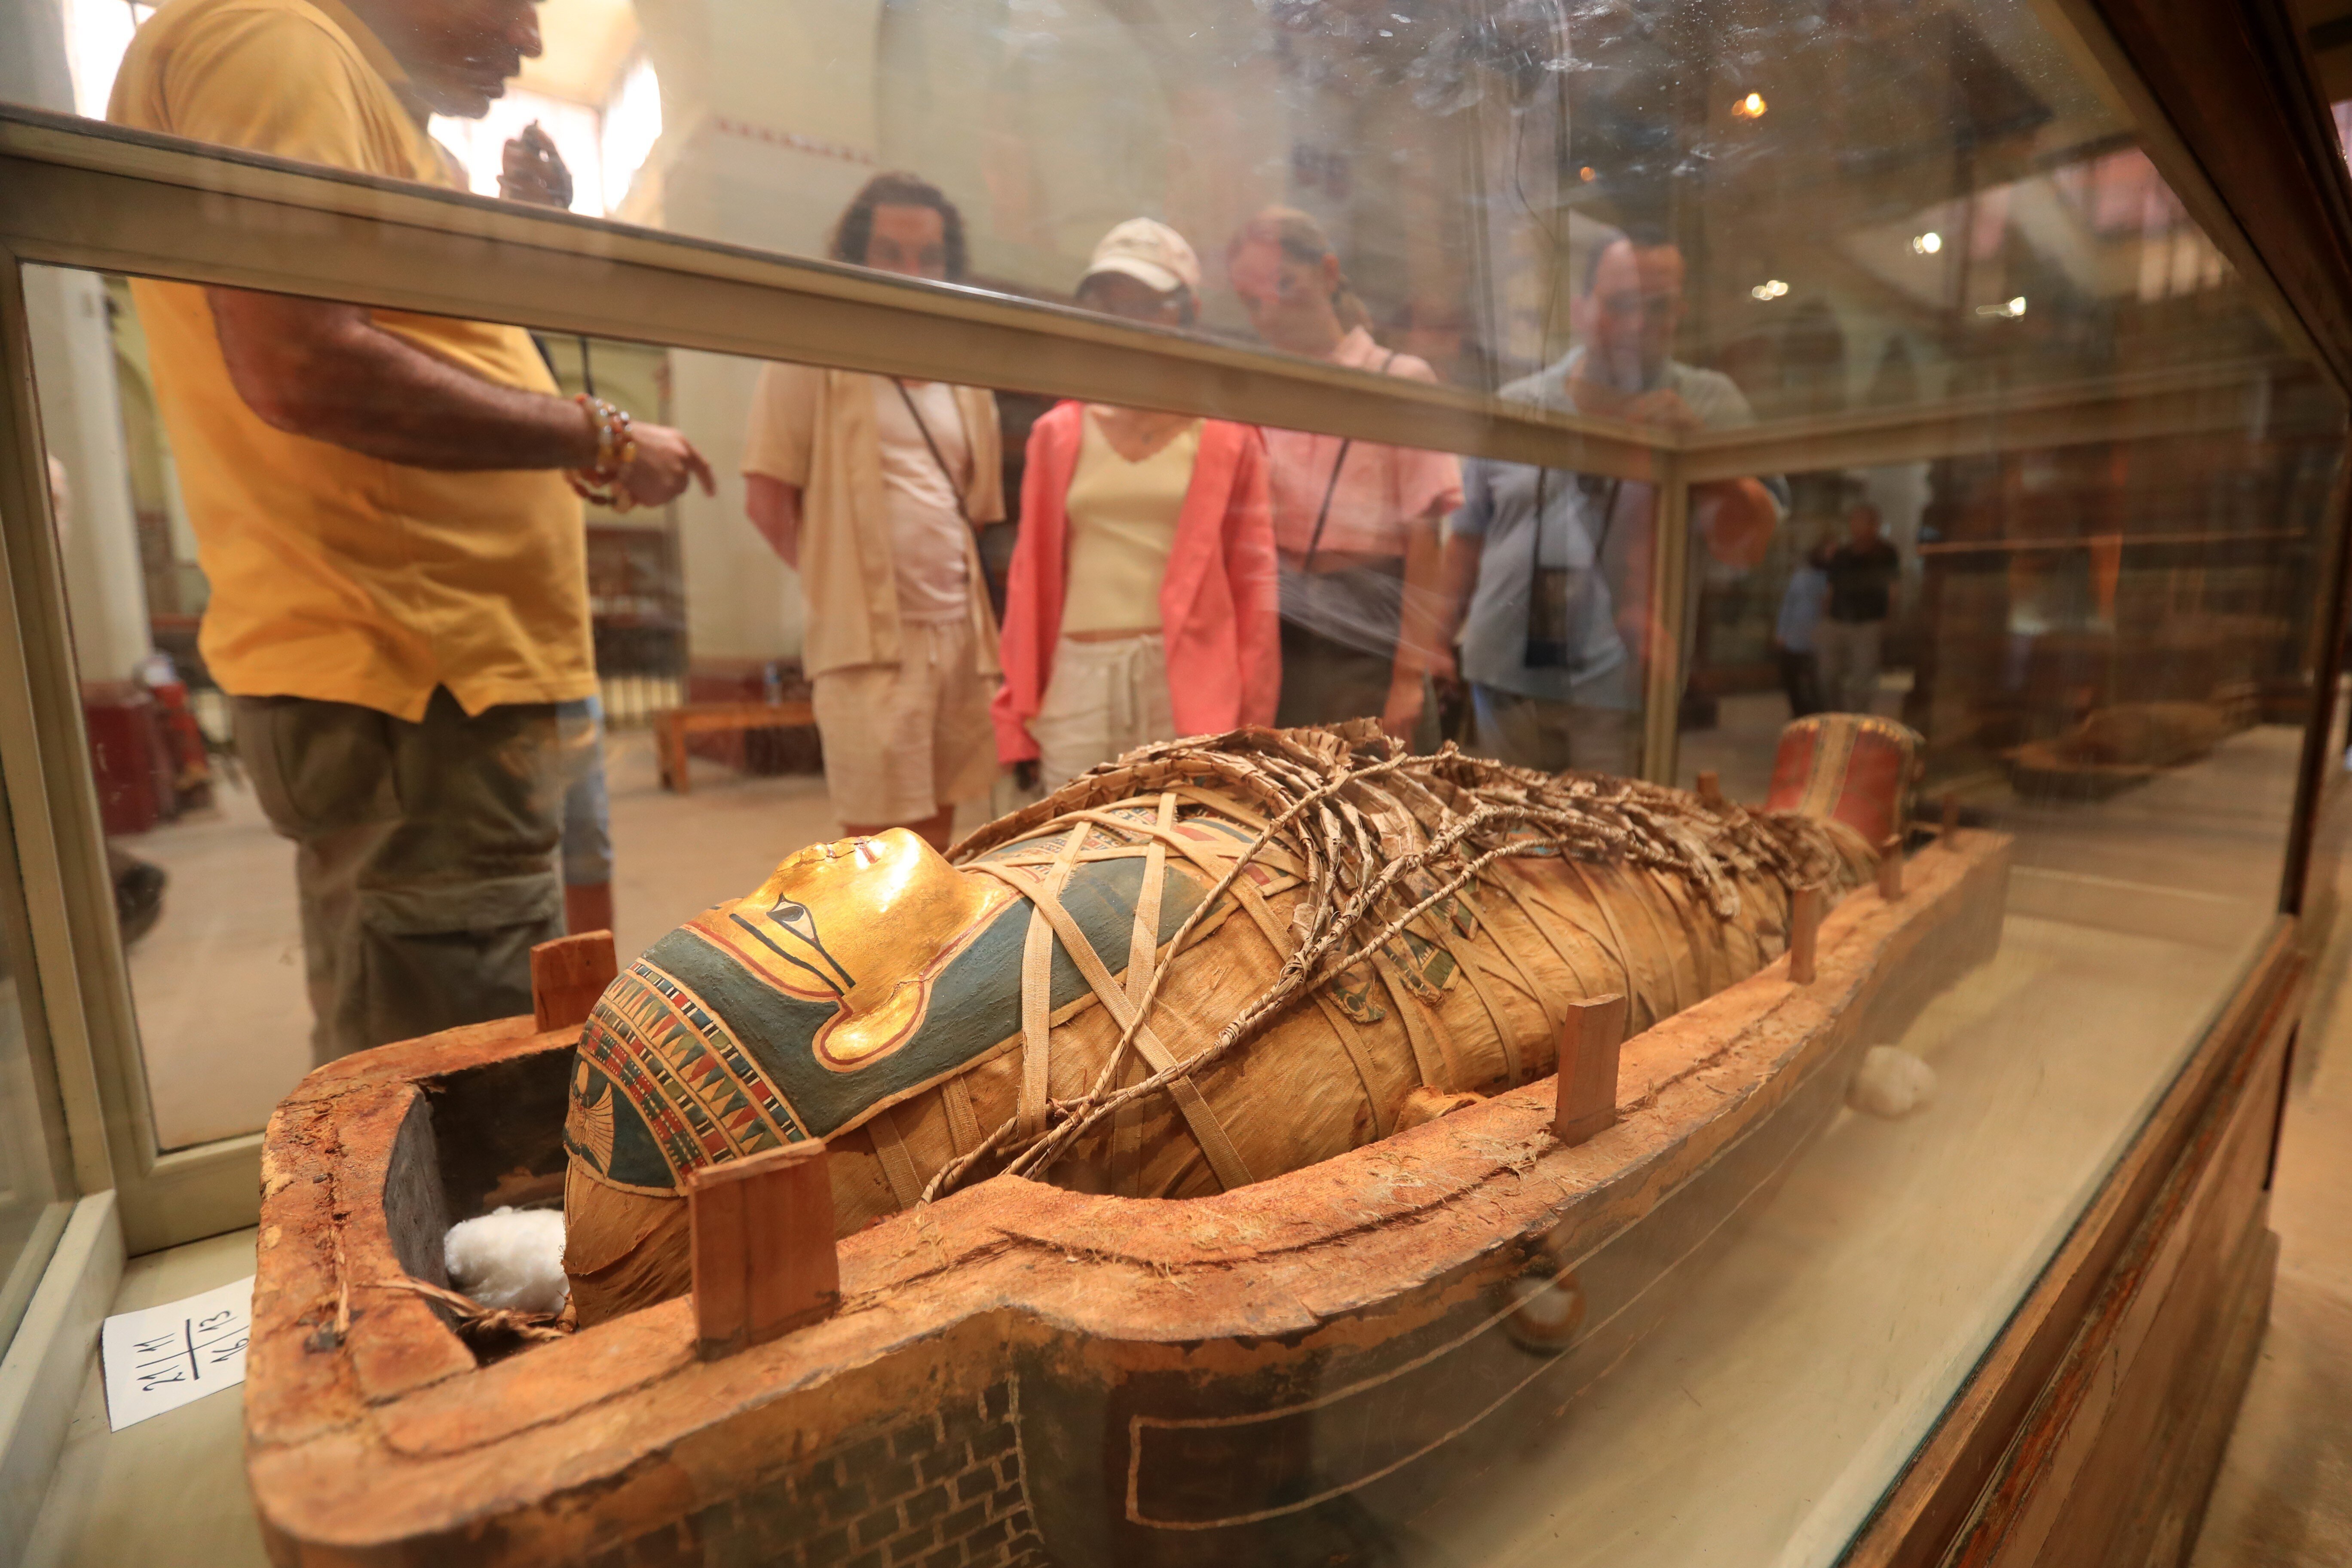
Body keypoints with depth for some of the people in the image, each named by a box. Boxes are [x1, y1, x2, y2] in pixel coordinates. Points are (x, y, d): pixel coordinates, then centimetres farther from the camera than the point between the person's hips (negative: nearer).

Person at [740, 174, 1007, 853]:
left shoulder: (965, 375, 17)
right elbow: (768, 498, -4)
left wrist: (968, 598, 9)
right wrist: (840, 585, 1)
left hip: (962, 632, 6)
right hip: (870, 639, -5)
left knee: (936, 831, 10)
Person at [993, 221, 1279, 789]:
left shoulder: (1224, 434, 7)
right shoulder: (1058, 433, 13)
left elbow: (1252, 579, 5)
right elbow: (1031, 575, 12)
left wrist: (1251, 720, -2)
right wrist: (1018, 718, 7)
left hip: (1190, 689, -2)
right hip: (1076, 683, 2)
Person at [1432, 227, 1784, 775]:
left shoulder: (1709, 405, 6)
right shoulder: (1517, 405, 10)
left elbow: (1747, 545, -3)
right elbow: (1469, 534, 13)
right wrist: (1436, 640, 6)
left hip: (1623, 694, -1)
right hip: (1505, 678, 2)